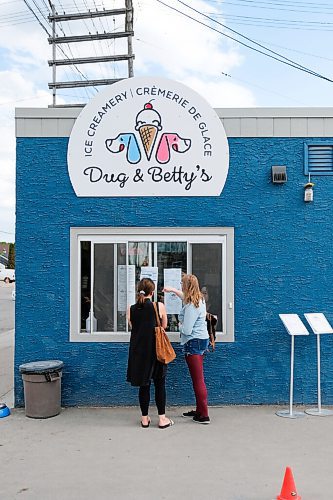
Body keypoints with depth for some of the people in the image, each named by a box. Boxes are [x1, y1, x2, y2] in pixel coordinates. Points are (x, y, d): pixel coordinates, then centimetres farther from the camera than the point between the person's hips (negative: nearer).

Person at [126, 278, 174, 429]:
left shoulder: (131, 309, -3)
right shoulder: (159, 306, -10)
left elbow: (133, 327, 8)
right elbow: (164, 326, 3)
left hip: (138, 351, 2)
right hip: (156, 350, -2)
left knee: (144, 384, 12)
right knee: (159, 384, 10)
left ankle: (145, 418, 20)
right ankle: (162, 418, 15)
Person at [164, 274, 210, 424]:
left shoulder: (191, 306, -23)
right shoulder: (198, 299, 6)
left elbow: (186, 330, -24)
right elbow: (185, 297, 31)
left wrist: (180, 324, -3)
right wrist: (173, 290, 39)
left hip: (194, 344, -10)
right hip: (201, 340, 10)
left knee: (198, 380, -3)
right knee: (197, 379, 18)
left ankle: (204, 415, 3)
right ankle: (199, 410, 27)